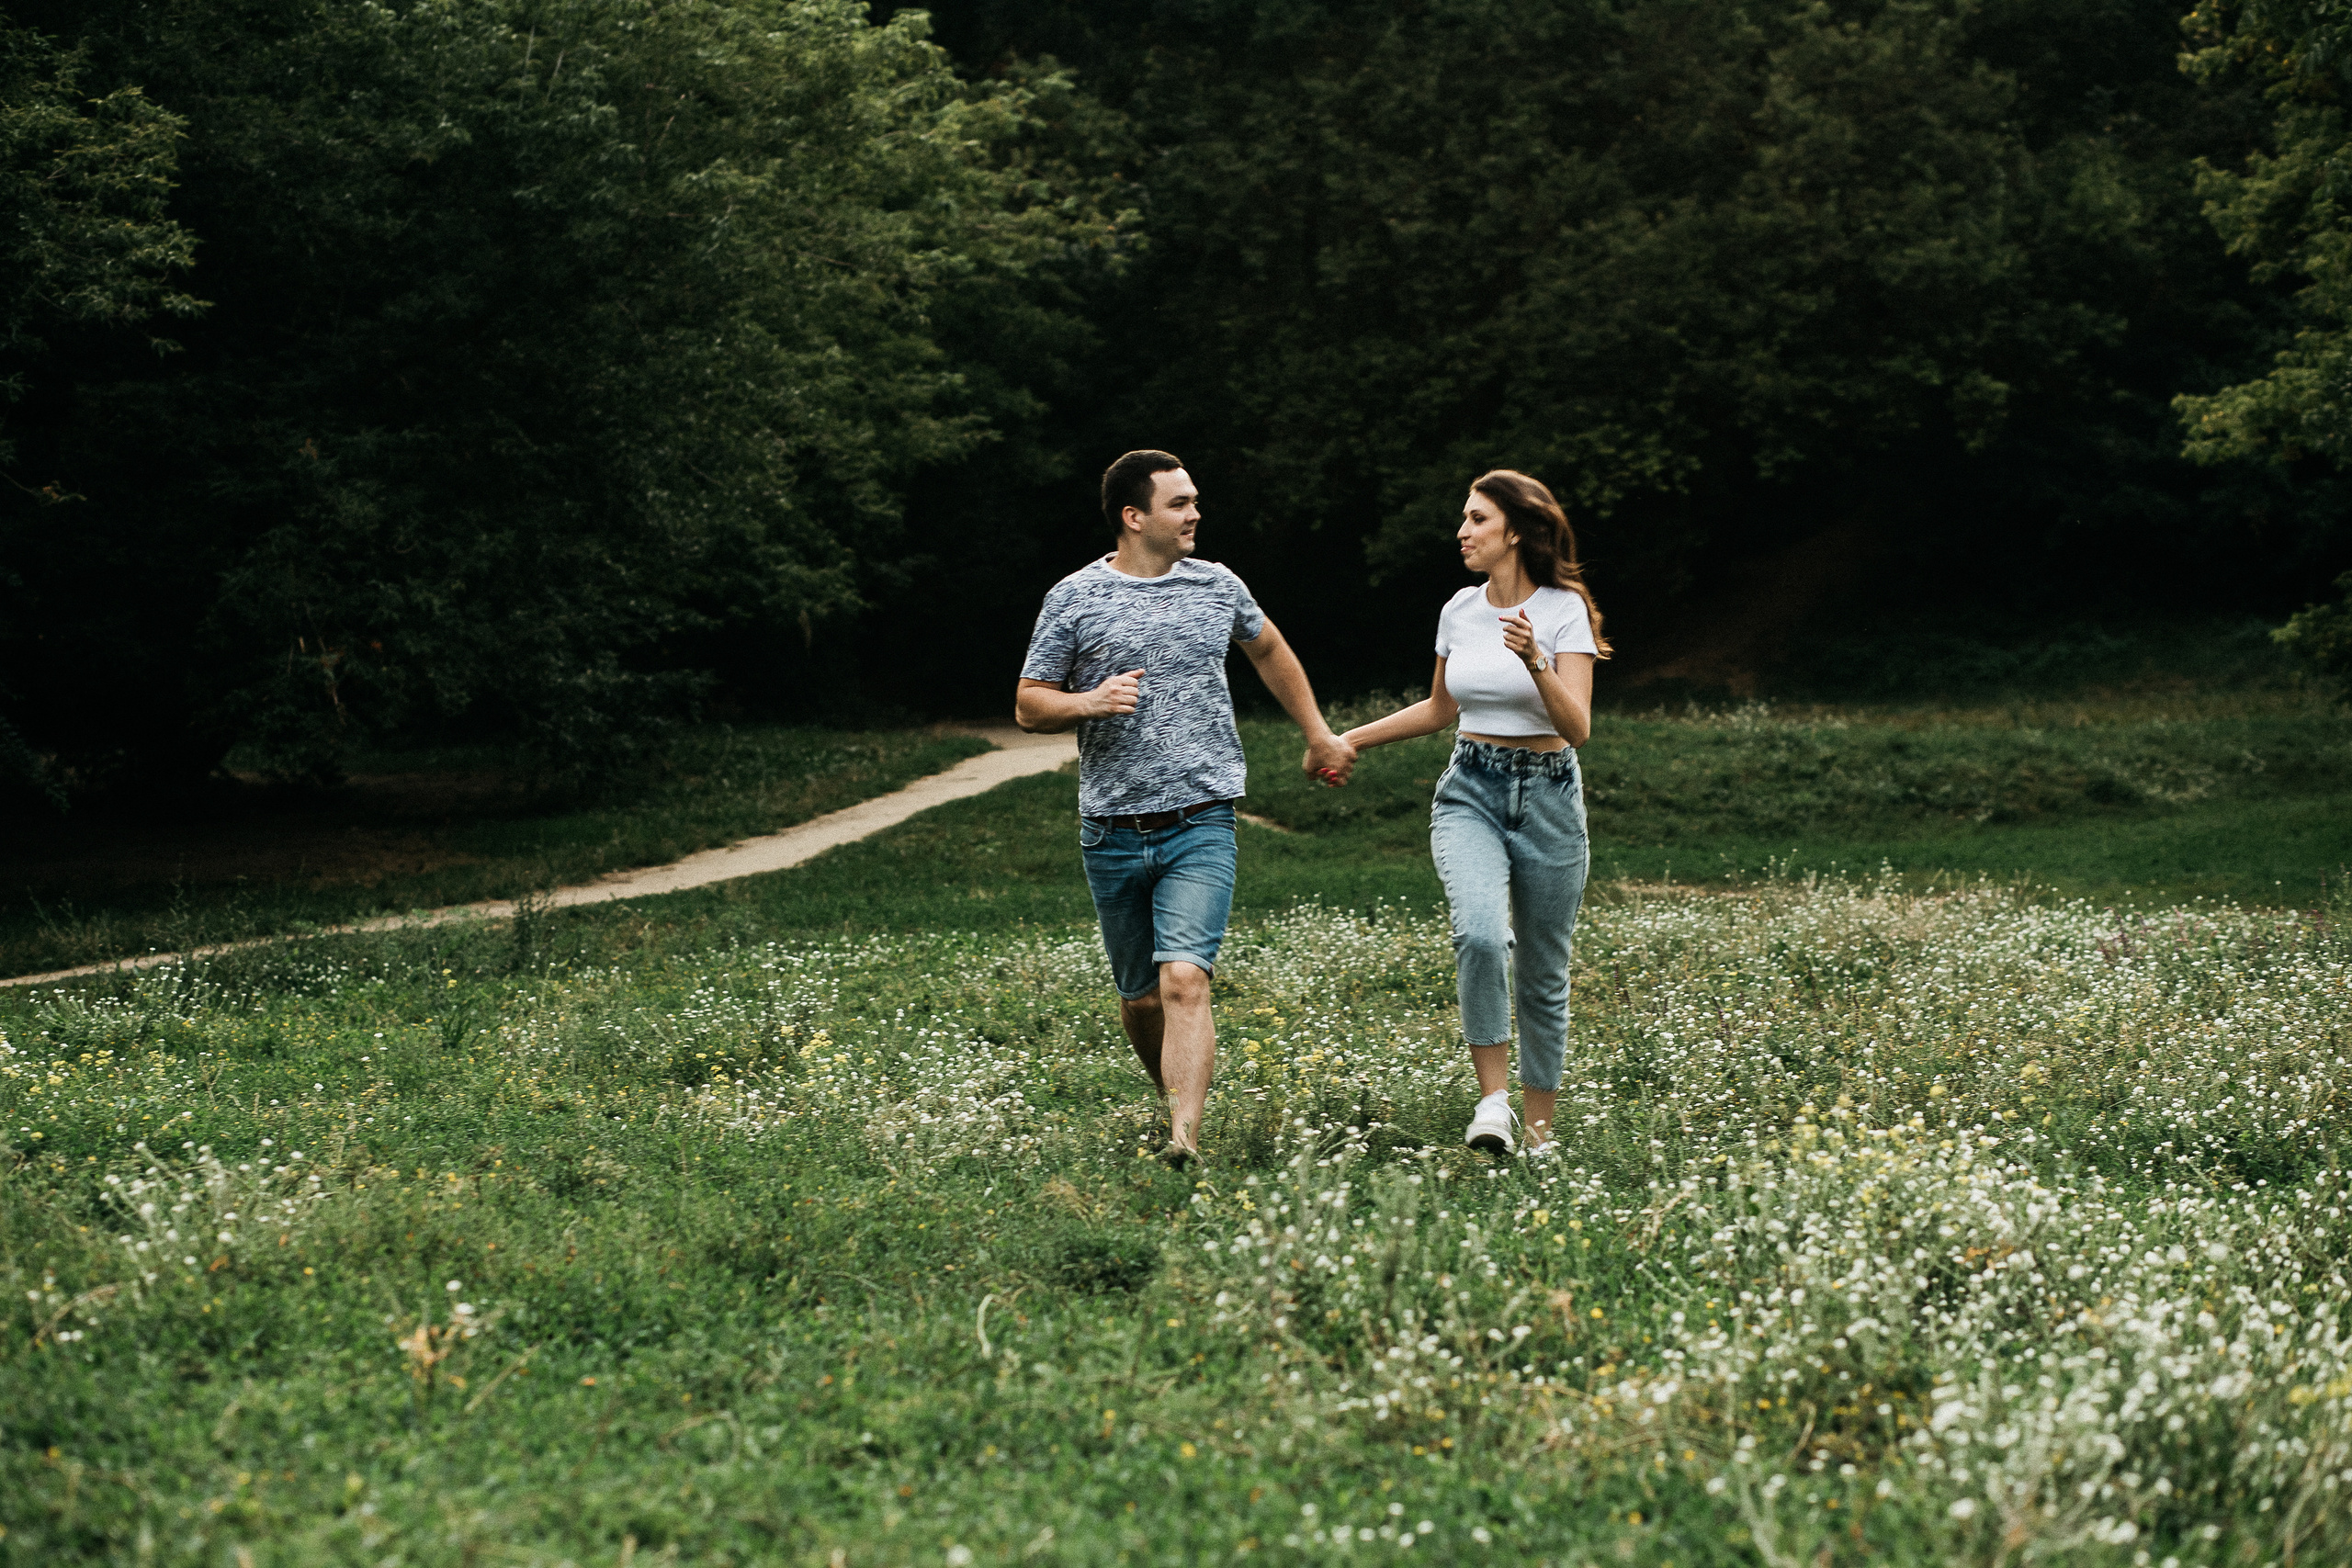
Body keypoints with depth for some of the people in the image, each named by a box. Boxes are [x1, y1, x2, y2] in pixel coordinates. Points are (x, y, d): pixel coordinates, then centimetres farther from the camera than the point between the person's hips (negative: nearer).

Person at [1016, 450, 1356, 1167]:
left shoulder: (1217, 586, 7)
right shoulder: (1075, 598, 0)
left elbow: (1270, 651, 27)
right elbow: (1028, 707, 4)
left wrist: (1318, 735, 30)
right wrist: (1090, 703, -16)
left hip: (1200, 824, -1)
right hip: (1113, 832, 1)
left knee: (1184, 980, -19)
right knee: (1139, 997, 11)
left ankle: (1186, 1140, -26)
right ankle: (1174, 1105, 35)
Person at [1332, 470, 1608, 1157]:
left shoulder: (1565, 610, -8)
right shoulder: (1459, 611, 6)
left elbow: (1577, 729, -19)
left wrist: (1535, 661, -33)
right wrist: (1350, 739, 22)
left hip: (1546, 798, -2)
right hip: (1469, 793, 3)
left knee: (1543, 975, 6)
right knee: (1481, 931, -27)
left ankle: (1538, 1132, 22)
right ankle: (1493, 1096, -17)